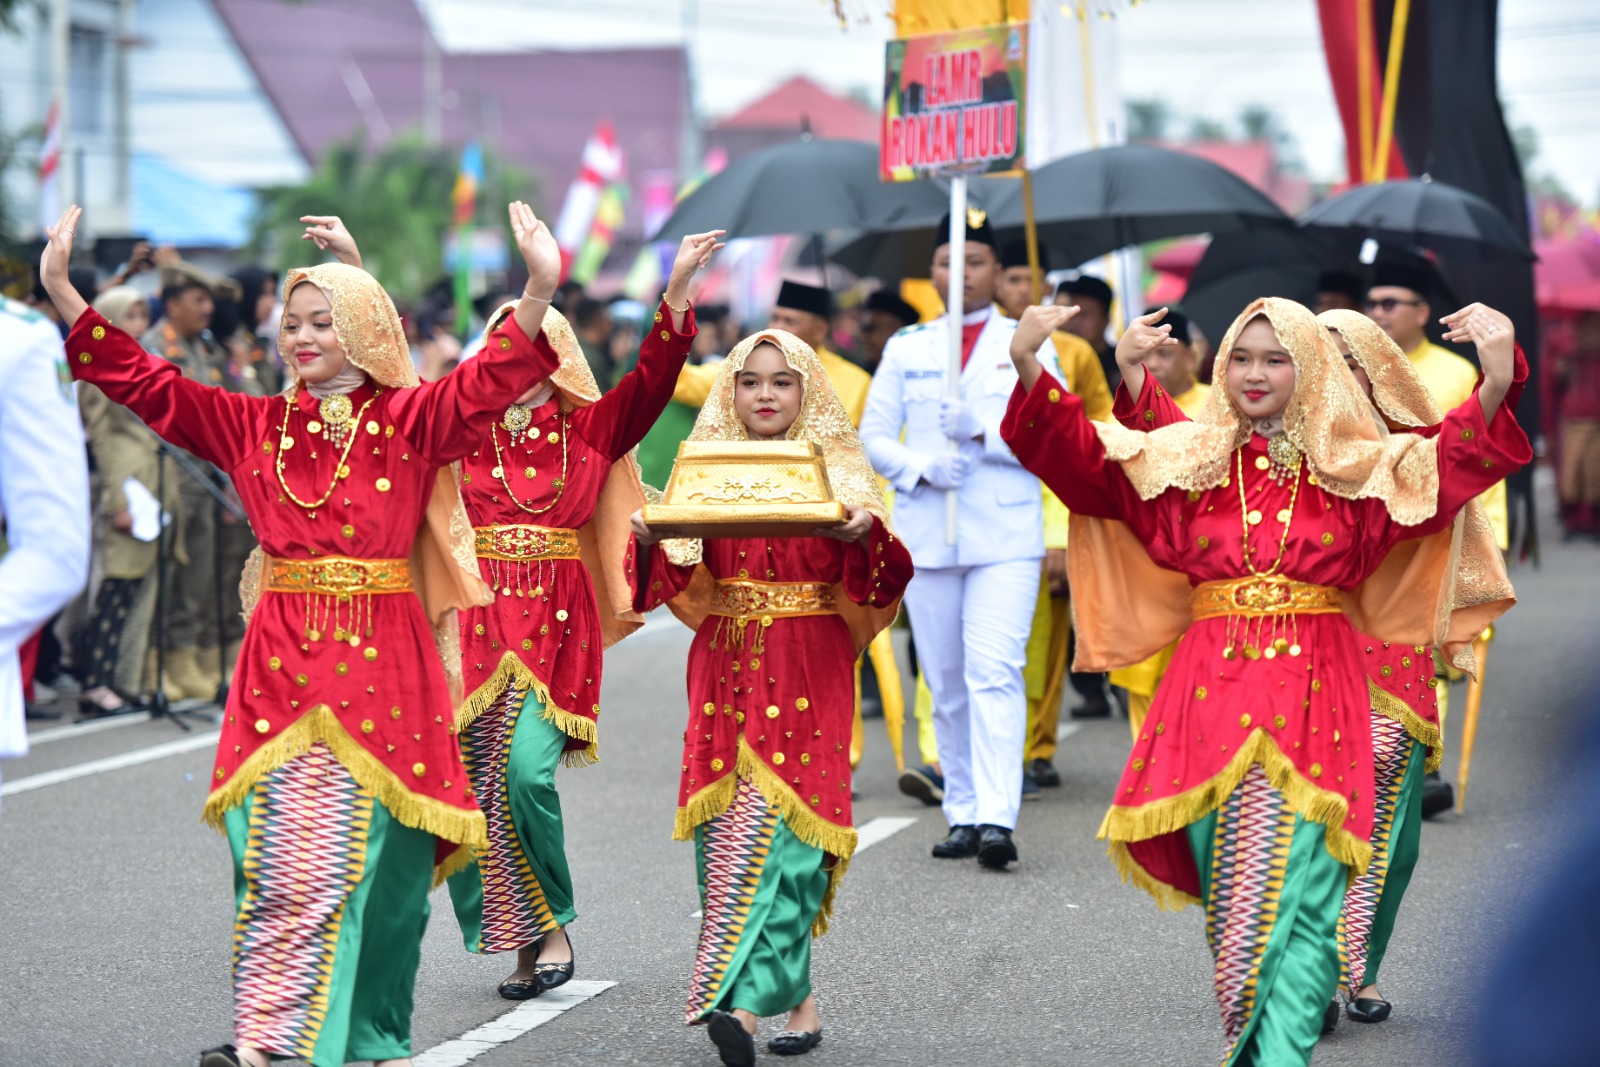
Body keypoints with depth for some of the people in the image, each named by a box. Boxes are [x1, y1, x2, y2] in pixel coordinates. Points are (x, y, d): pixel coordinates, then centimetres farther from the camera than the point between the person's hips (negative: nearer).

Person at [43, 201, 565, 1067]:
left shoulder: (411, 421, 2)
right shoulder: (254, 427, 10)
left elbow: (486, 383, -14)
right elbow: (146, 382, 9)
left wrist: (539, 294, -31)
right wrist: (63, 295, 1)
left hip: (383, 667, -1)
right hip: (283, 665, 2)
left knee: (376, 856, 2)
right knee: (282, 857, -5)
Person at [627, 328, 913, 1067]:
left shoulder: (839, 474, 4)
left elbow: (883, 580, -5)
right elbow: (681, 583, 4)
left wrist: (867, 535, -25)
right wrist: (648, 541, -16)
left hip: (807, 673, -3)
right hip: (726, 669, 3)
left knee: (774, 819, -14)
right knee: (727, 824, -1)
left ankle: (744, 999, -21)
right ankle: (796, 998, 10)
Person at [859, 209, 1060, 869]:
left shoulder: (1030, 345, 8)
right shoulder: (906, 350, 13)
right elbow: (873, 437, 9)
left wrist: (982, 431, -15)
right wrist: (921, 466, -11)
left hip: (1006, 535, -3)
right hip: (925, 535, 3)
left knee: (994, 671, -17)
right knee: (946, 683, 6)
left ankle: (997, 820, -24)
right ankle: (963, 816, 15)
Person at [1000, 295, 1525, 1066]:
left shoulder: (1358, 470, 6)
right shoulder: (1186, 461, 10)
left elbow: (1458, 458, -7)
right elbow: (1076, 452, 1)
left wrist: (1496, 383, -26)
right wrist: (1030, 372, -16)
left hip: (1315, 701, -2)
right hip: (1213, 699, 2)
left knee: (1297, 888, -12)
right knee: (1231, 888, 6)